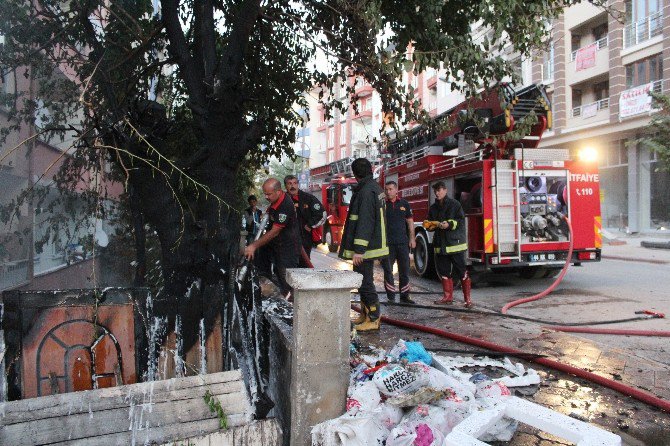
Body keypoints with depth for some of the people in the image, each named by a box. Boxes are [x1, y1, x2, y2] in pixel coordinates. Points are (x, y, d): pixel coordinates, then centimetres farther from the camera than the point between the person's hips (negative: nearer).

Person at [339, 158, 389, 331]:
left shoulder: (366, 192, -20)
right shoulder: (375, 188, 14)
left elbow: (365, 223, -26)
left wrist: (359, 250, -26)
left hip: (365, 246, -11)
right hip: (372, 244, 11)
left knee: (365, 282, -4)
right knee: (364, 280, 19)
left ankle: (374, 319, 3)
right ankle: (365, 314, 29)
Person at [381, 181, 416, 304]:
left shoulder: (404, 204, 8)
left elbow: (410, 222, 10)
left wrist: (412, 238, 3)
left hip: (403, 242, 2)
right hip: (387, 243, -1)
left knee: (405, 270, 5)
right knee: (388, 270, 2)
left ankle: (404, 296, 14)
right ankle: (391, 297, 11)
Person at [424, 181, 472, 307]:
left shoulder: (454, 204, -3)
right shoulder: (433, 208, 14)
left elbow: (461, 221, -8)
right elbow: (430, 224, 21)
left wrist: (449, 224, -22)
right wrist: (429, 225, -1)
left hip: (455, 243, -6)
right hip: (440, 244, 6)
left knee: (461, 271, -3)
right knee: (444, 272, 11)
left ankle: (467, 298, 2)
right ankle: (448, 296, 21)